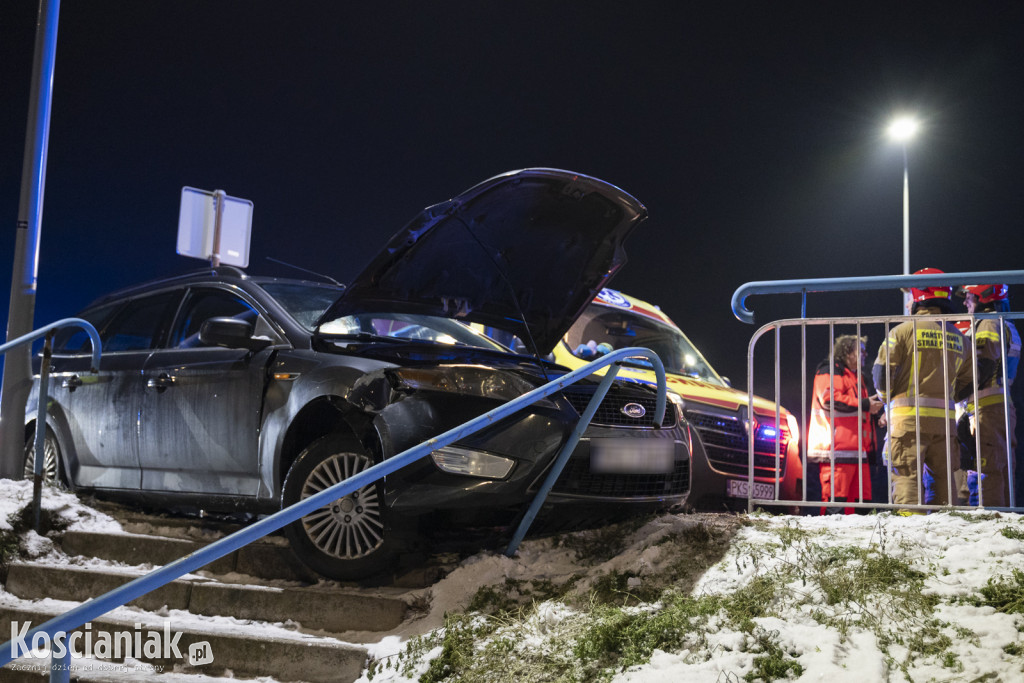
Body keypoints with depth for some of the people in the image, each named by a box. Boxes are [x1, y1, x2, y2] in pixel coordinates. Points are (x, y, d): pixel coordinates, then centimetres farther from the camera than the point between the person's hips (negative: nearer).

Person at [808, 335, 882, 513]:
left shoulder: (856, 377, 30)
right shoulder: (829, 371, -2)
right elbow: (829, 398, -19)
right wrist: (864, 404, -15)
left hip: (857, 448, 10)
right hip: (836, 446, -10)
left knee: (862, 496, 6)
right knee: (836, 494, -15)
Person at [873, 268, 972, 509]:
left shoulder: (904, 330, -4)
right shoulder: (957, 336, 12)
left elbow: (881, 370, -4)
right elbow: (966, 380, 17)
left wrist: (887, 397, 13)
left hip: (910, 416, -5)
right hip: (945, 418, 5)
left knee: (906, 474, -4)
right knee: (941, 476, 12)